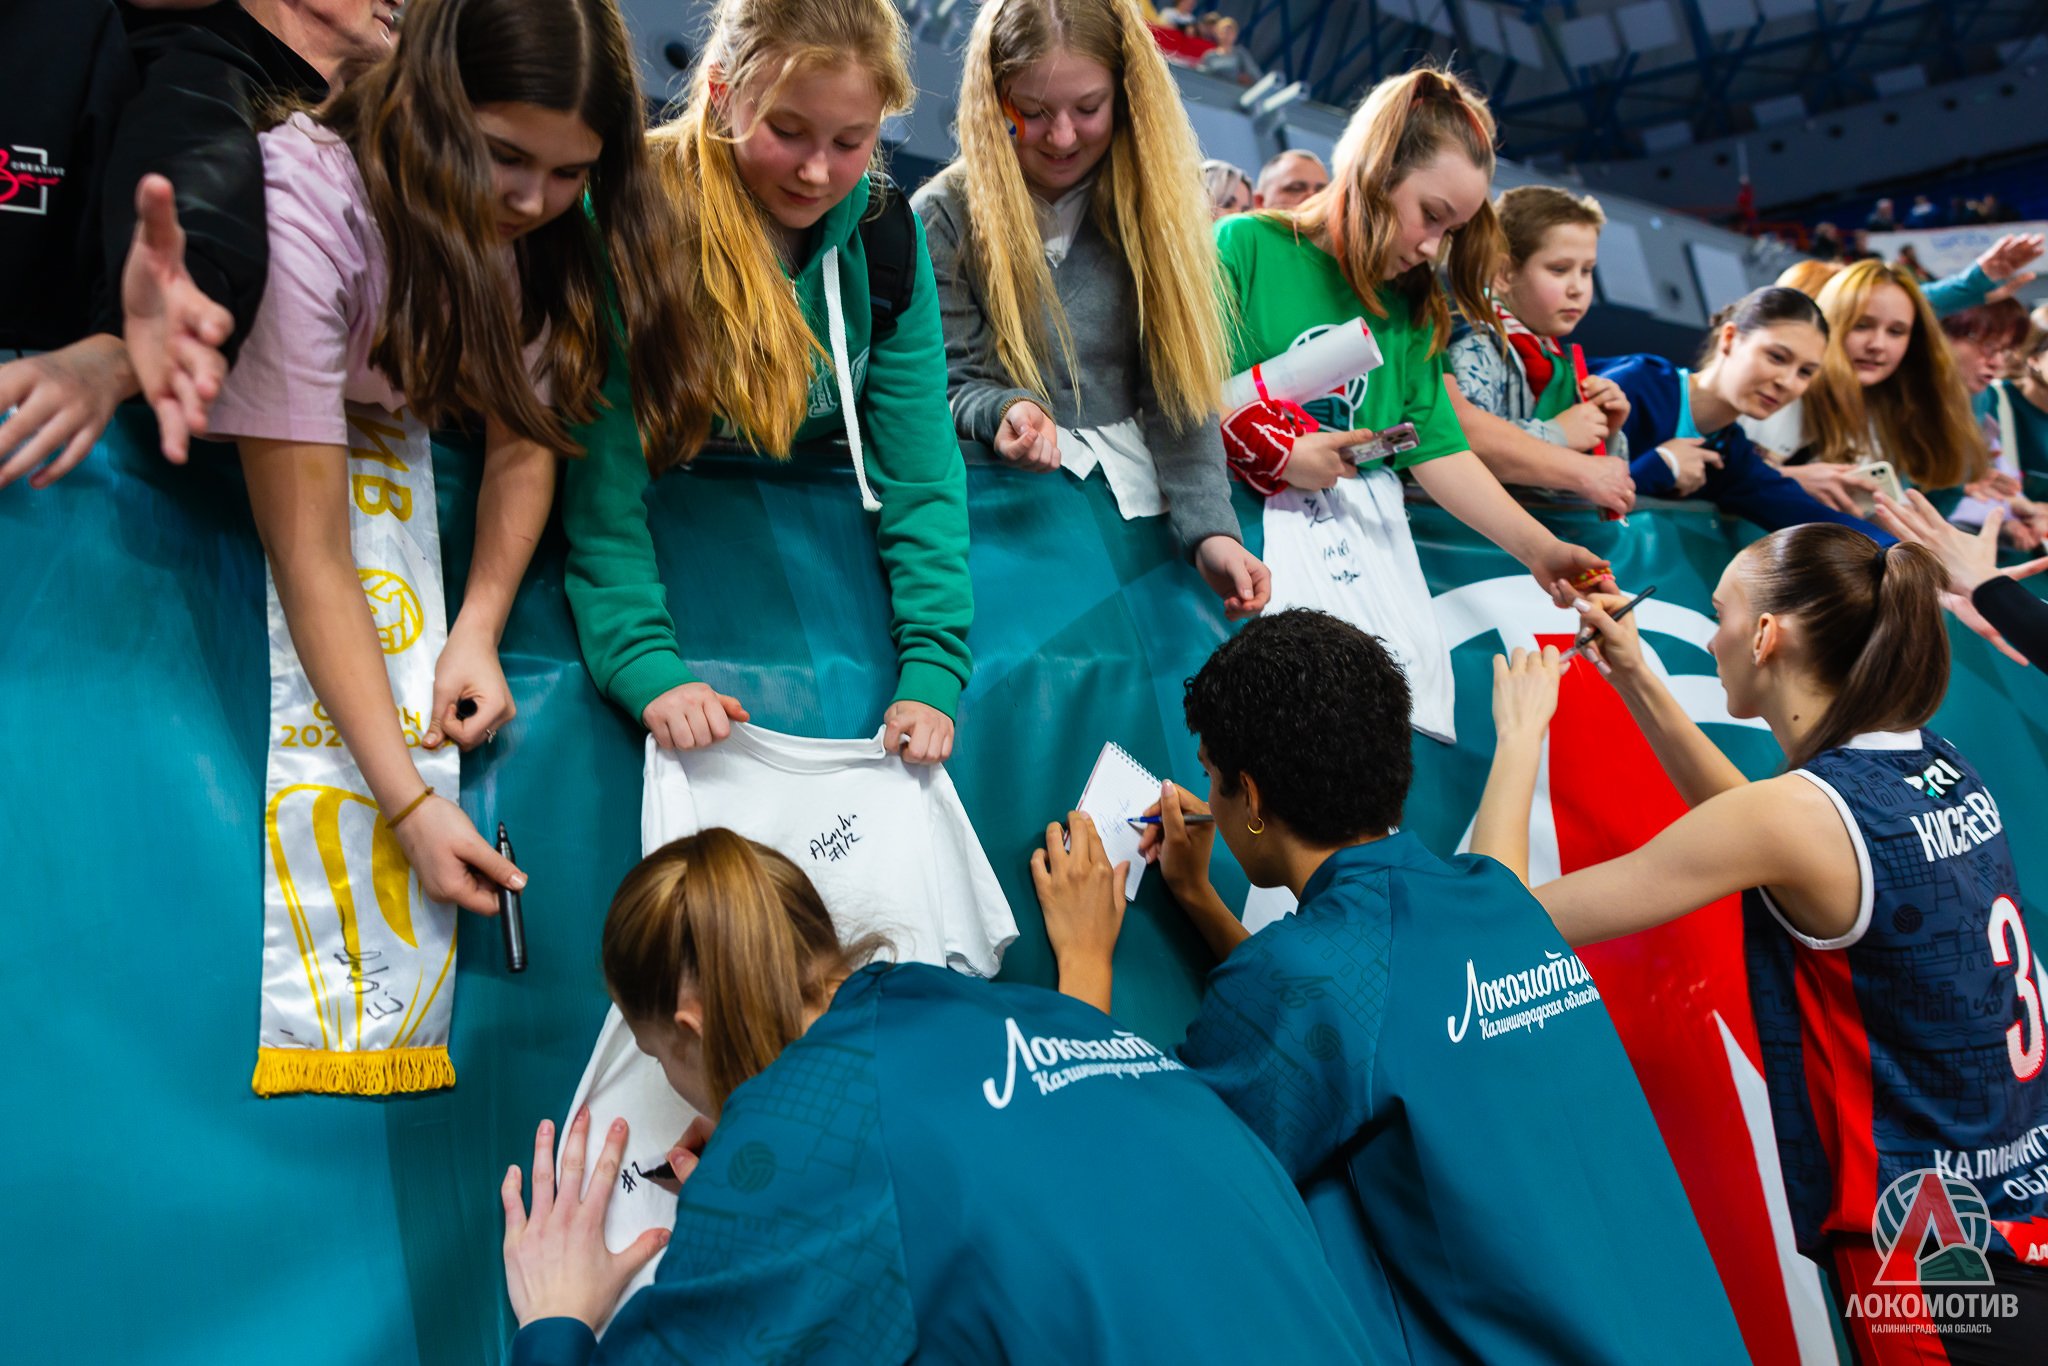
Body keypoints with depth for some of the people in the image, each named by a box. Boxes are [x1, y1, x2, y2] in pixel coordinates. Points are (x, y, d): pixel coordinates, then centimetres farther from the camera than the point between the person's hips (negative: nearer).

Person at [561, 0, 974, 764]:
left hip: (826, 525, 4)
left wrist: (934, 670, -19)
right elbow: (600, 477, -23)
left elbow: (920, 470, -8)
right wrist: (645, 667, -36)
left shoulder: (883, 234, -5)